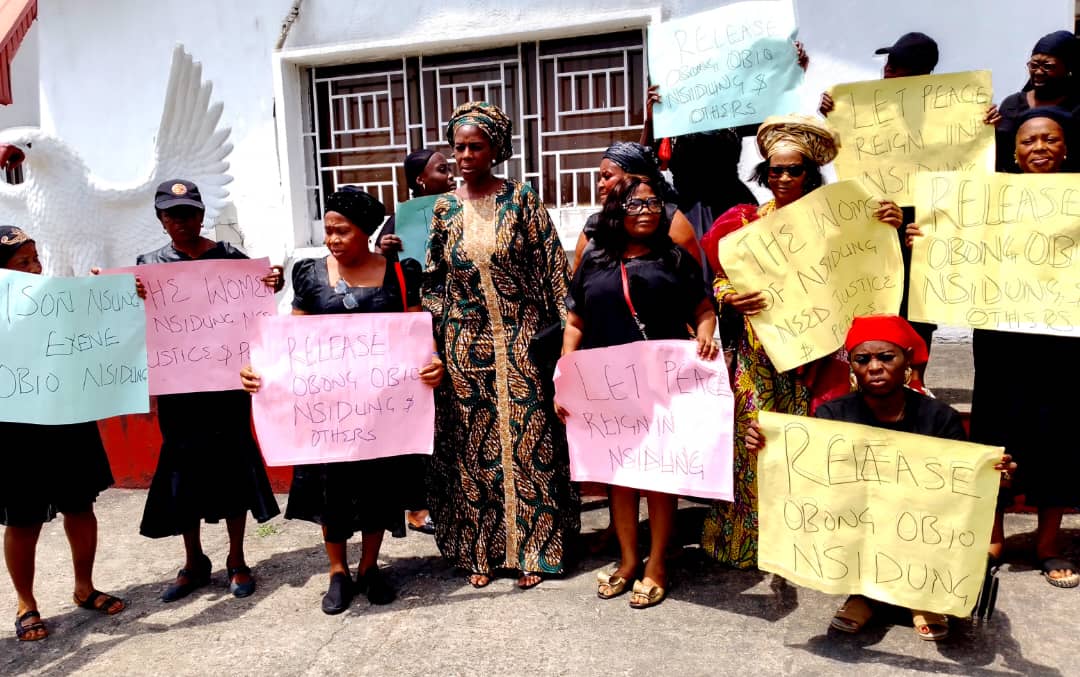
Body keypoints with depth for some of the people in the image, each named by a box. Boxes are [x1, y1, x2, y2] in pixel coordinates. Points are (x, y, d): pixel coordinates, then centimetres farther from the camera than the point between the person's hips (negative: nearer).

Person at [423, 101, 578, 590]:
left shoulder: (522, 199, -1)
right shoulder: (445, 209, 7)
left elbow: (553, 268, -3)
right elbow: (434, 279, 11)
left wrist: (560, 334, -9)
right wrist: (434, 342, 4)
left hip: (520, 341, -2)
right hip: (466, 344, 3)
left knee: (527, 439, 3)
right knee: (472, 445, 7)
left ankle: (533, 548, 18)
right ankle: (480, 550, 22)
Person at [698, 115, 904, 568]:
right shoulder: (746, 221, 6)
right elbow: (720, 282, 8)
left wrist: (887, 232, -11)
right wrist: (731, 299, -13)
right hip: (758, 354, 1)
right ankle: (753, 543, 19)